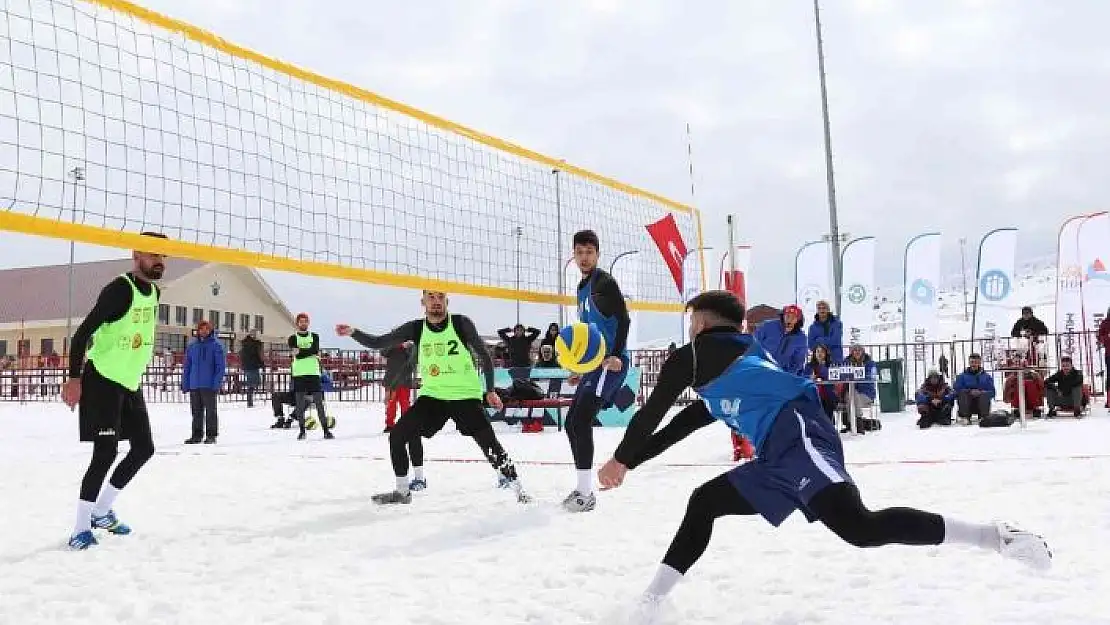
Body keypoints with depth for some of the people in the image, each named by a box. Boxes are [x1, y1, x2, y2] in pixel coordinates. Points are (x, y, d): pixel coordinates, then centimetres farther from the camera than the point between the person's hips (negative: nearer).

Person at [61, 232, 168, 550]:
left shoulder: (154, 292, 7)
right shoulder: (120, 289, -18)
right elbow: (82, 333, -20)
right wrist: (74, 378, -25)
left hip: (130, 383, 9)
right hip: (102, 381, -9)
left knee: (144, 448, 12)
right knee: (106, 453, -12)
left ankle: (101, 511, 25)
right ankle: (81, 529, -2)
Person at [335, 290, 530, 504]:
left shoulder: (462, 323, -9)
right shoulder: (416, 329, -2)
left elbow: (484, 355, 0)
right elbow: (377, 343, 0)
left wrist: (490, 390, -1)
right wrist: (353, 333, -17)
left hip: (466, 396, -3)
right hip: (431, 396, 3)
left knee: (488, 442, -13)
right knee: (398, 435, -6)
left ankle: (517, 488, 3)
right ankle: (402, 491, 9)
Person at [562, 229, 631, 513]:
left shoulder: (605, 282, -8)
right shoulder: (582, 289, 20)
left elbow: (624, 319, -16)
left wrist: (616, 355, -28)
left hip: (610, 362, -10)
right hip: (593, 364, 10)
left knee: (581, 420, -18)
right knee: (572, 422, 12)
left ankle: (585, 493, -14)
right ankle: (583, 488, 21)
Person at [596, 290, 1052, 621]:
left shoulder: (694, 354, 11)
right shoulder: (738, 365, 36)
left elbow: (652, 412, 11)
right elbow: (683, 423, 42)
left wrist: (621, 459, 26)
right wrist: (632, 461, 45)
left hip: (796, 434, -10)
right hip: (781, 455, 10)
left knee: (859, 527, -25)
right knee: (704, 502, 16)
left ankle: (999, 536, -22)